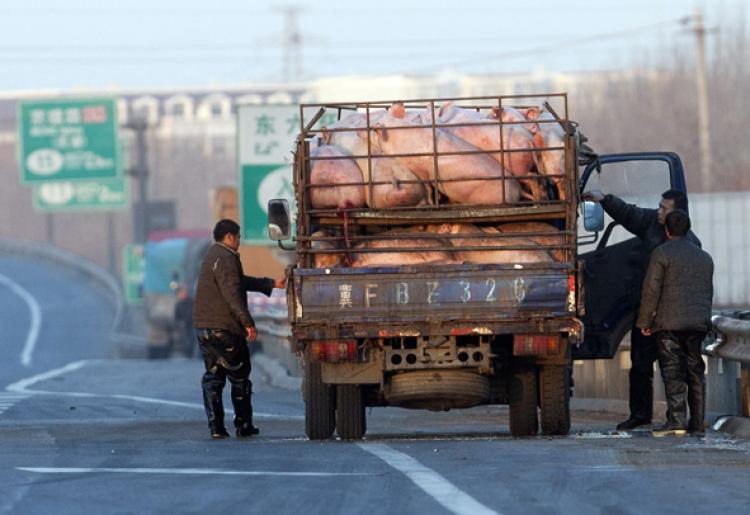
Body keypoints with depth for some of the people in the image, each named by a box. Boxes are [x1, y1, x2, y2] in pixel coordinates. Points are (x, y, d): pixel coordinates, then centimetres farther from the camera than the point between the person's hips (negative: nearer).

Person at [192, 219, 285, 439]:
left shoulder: (213, 255, 18)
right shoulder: (225, 258, -13)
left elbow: (241, 281, 24)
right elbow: (232, 294, -21)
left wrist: (271, 284, 25)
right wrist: (248, 322, -20)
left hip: (203, 327, 9)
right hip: (225, 329, -9)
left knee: (212, 377, 6)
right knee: (239, 377, 4)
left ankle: (216, 426, 0)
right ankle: (243, 425, 8)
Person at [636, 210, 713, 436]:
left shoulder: (662, 253, -4)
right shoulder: (704, 258, 17)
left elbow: (651, 289, -8)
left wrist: (645, 321, -2)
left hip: (670, 323, -6)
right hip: (698, 323, 6)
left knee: (673, 372, -9)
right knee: (695, 372, 9)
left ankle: (676, 419, -20)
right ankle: (697, 423, 8)